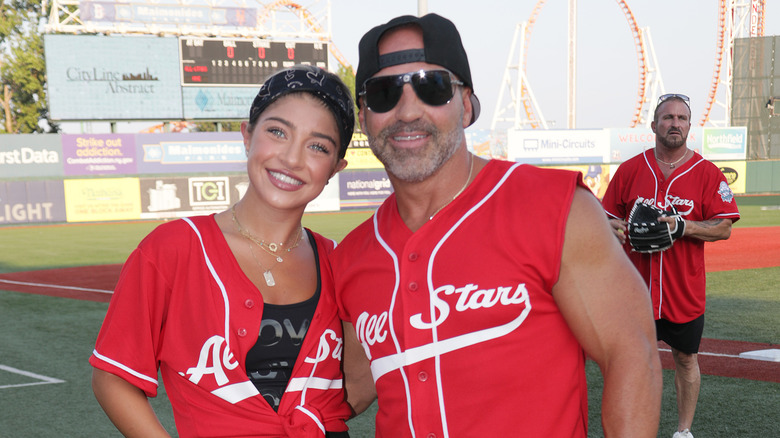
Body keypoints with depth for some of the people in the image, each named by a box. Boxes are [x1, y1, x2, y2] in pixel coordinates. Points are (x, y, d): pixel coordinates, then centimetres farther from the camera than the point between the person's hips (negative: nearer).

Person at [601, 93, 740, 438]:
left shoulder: (708, 173, -2)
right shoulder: (630, 170, 3)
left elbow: (724, 228, -5)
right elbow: (609, 216, 10)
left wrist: (684, 227, -21)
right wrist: (618, 228, -12)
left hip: (685, 290, -1)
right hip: (636, 288, 1)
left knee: (685, 359, 11)